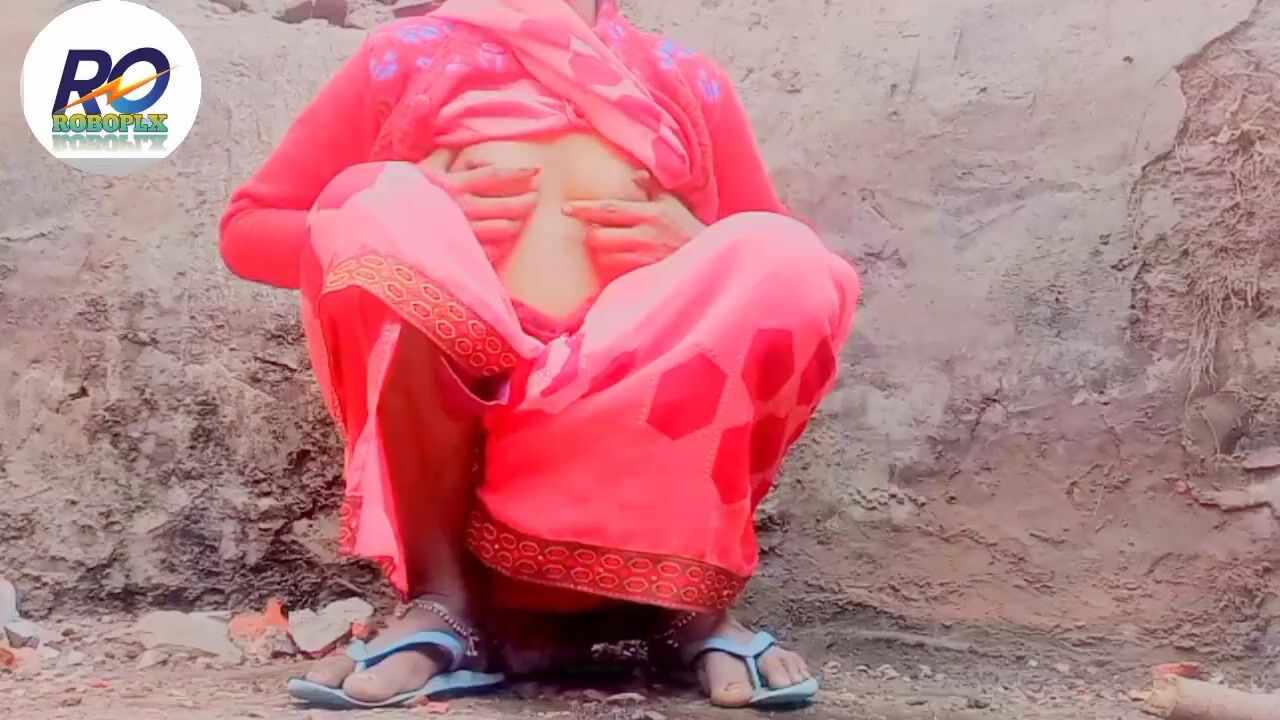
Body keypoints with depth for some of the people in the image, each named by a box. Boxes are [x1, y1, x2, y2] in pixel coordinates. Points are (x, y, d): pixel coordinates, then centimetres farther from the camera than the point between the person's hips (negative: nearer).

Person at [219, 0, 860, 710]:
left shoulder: (687, 79, 20)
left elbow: (786, 273, 22)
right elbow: (247, 231, 17)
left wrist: (699, 252, -1)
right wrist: (408, 227, -2)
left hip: (645, 424, 1)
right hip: (449, 419, 0)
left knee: (786, 259, -21)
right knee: (382, 203, -24)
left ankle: (698, 593, -8)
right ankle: (441, 601, -17)